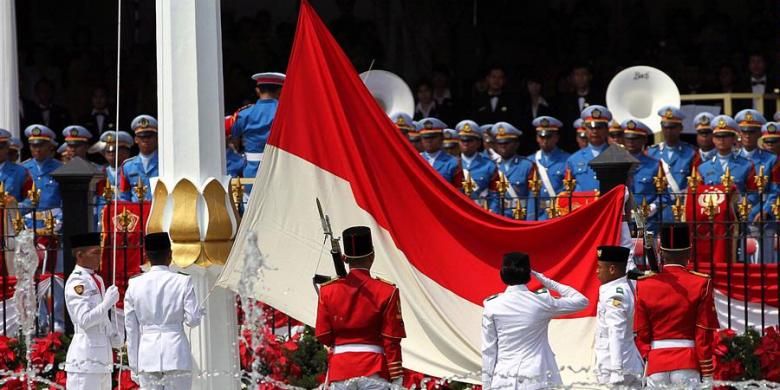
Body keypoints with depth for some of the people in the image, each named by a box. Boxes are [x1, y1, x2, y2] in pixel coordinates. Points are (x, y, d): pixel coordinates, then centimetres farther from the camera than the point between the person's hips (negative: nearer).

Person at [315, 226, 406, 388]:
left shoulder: (328, 291, 4)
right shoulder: (387, 292, -3)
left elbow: (323, 337, 6)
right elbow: (392, 342, -3)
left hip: (340, 370, 2)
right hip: (374, 370, -2)